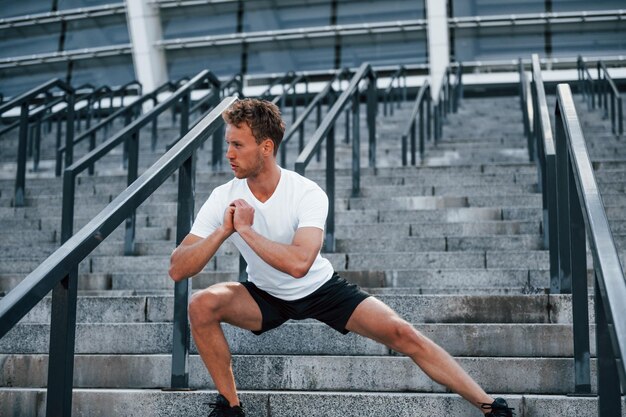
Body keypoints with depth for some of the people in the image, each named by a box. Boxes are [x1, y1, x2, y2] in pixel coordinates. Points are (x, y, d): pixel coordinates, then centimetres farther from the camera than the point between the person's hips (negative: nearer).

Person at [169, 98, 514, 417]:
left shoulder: (307, 194, -25)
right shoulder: (223, 198, -16)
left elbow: (299, 263, -41)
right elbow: (177, 270, -19)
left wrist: (245, 230, -33)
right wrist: (223, 230, -32)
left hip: (321, 289, -2)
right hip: (266, 297, 2)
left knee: (402, 334, -15)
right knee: (201, 305, -25)